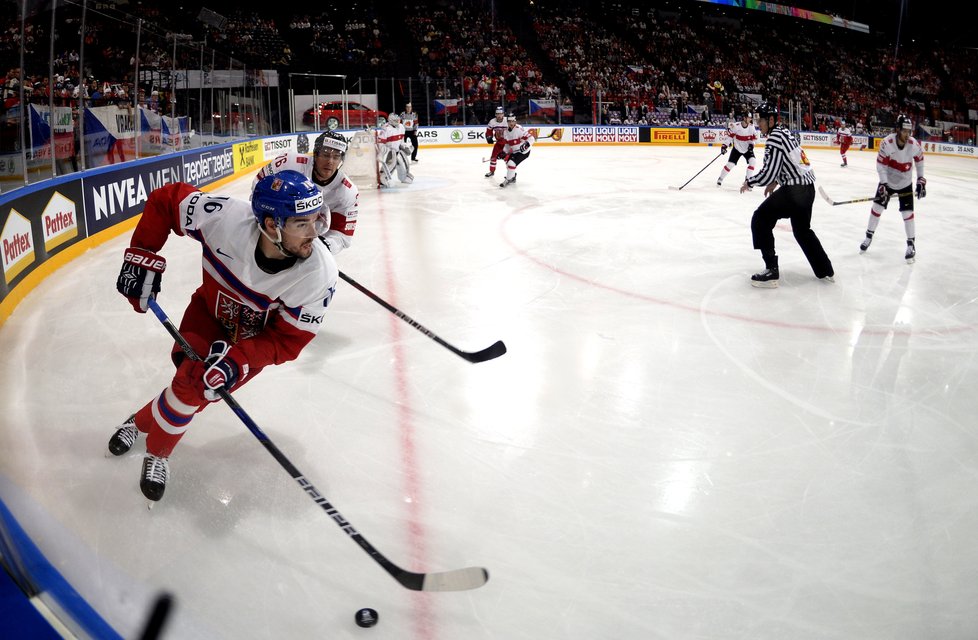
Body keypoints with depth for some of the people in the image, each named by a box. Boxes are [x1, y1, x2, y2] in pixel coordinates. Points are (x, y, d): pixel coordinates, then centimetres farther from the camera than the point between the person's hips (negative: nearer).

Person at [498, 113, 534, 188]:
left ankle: (508, 180, -8)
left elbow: (531, 138, -26)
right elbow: (507, 143, 16)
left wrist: (526, 144, -43)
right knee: (508, 161, 16)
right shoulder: (506, 131, 2)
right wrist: (504, 152, 3)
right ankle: (512, 177, 34)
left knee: (512, 163, -20)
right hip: (514, 151, 9)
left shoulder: (519, 129, -22)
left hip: (524, 151, -9)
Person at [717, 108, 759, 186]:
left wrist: (751, 144, -13)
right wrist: (724, 145, -22)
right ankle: (720, 178, 14)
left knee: (753, 162, -13)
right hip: (737, 148, -3)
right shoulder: (736, 126, -23)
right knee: (730, 164, -7)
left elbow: (754, 137, 2)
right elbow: (729, 136, -15)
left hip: (747, 149, 3)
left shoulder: (751, 126, -10)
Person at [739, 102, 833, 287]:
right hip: (808, 186, 10)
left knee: (761, 219, 0)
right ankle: (825, 270, 32)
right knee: (802, 230, 25)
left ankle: (771, 271, -5)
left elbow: (768, 173, -16)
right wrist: (776, 182, 21)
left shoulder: (775, 137, -14)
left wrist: (749, 182, -1)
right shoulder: (784, 132, 16)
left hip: (794, 189, -10)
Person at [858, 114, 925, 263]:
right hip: (887, 181, 0)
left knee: (908, 213, -4)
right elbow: (881, 164, -21)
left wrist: (921, 180, 2)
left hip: (905, 183, 0)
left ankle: (911, 244, 7)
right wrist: (883, 184, -28)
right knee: (877, 207, 3)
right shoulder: (887, 143, -25)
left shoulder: (914, 145, -18)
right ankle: (869, 237, 22)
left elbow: (919, 160, 1)